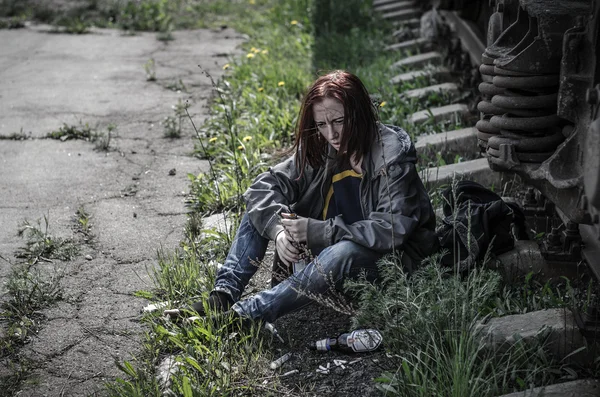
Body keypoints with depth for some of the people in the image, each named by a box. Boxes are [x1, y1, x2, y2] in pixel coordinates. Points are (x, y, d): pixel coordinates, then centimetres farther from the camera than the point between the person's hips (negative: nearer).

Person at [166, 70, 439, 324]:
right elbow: (265, 186, -7)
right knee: (262, 208, -5)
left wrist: (317, 230, -31)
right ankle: (223, 296, -18)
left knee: (343, 251, -40)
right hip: (330, 247, 6)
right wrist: (279, 229, -29)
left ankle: (243, 316, -37)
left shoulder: (392, 156, -22)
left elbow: (393, 229, -30)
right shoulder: (319, 148, -4)